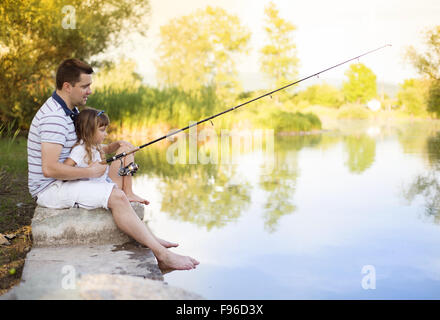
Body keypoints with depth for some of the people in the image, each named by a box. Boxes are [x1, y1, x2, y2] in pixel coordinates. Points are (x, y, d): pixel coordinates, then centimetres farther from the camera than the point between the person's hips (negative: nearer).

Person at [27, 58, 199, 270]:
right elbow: (50, 169, -30)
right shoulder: (53, 117, -22)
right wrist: (90, 172, -20)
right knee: (116, 197, -26)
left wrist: (111, 147, 3)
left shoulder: (70, 111, 12)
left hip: (64, 182, 11)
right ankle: (162, 254, -23)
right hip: (50, 189, -11)